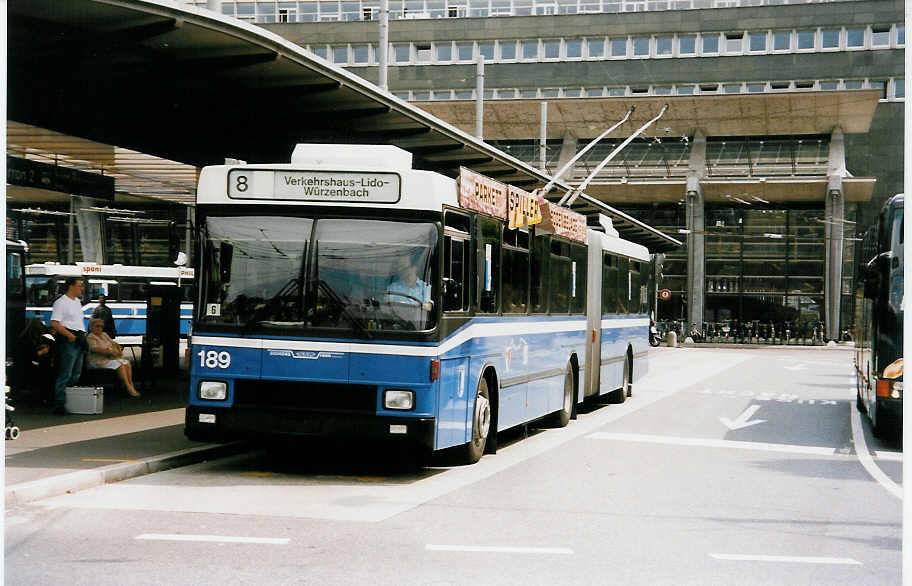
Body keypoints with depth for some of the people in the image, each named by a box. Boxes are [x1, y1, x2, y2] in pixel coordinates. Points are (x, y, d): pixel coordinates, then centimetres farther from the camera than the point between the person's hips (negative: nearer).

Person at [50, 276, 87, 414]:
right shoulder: (61, 302, -10)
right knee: (65, 374, -9)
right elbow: (54, 323, -17)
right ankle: (59, 405, -7)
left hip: (79, 339, 9)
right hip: (69, 340, -9)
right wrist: (69, 335, -22)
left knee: (76, 374, 12)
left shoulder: (77, 301, 18)